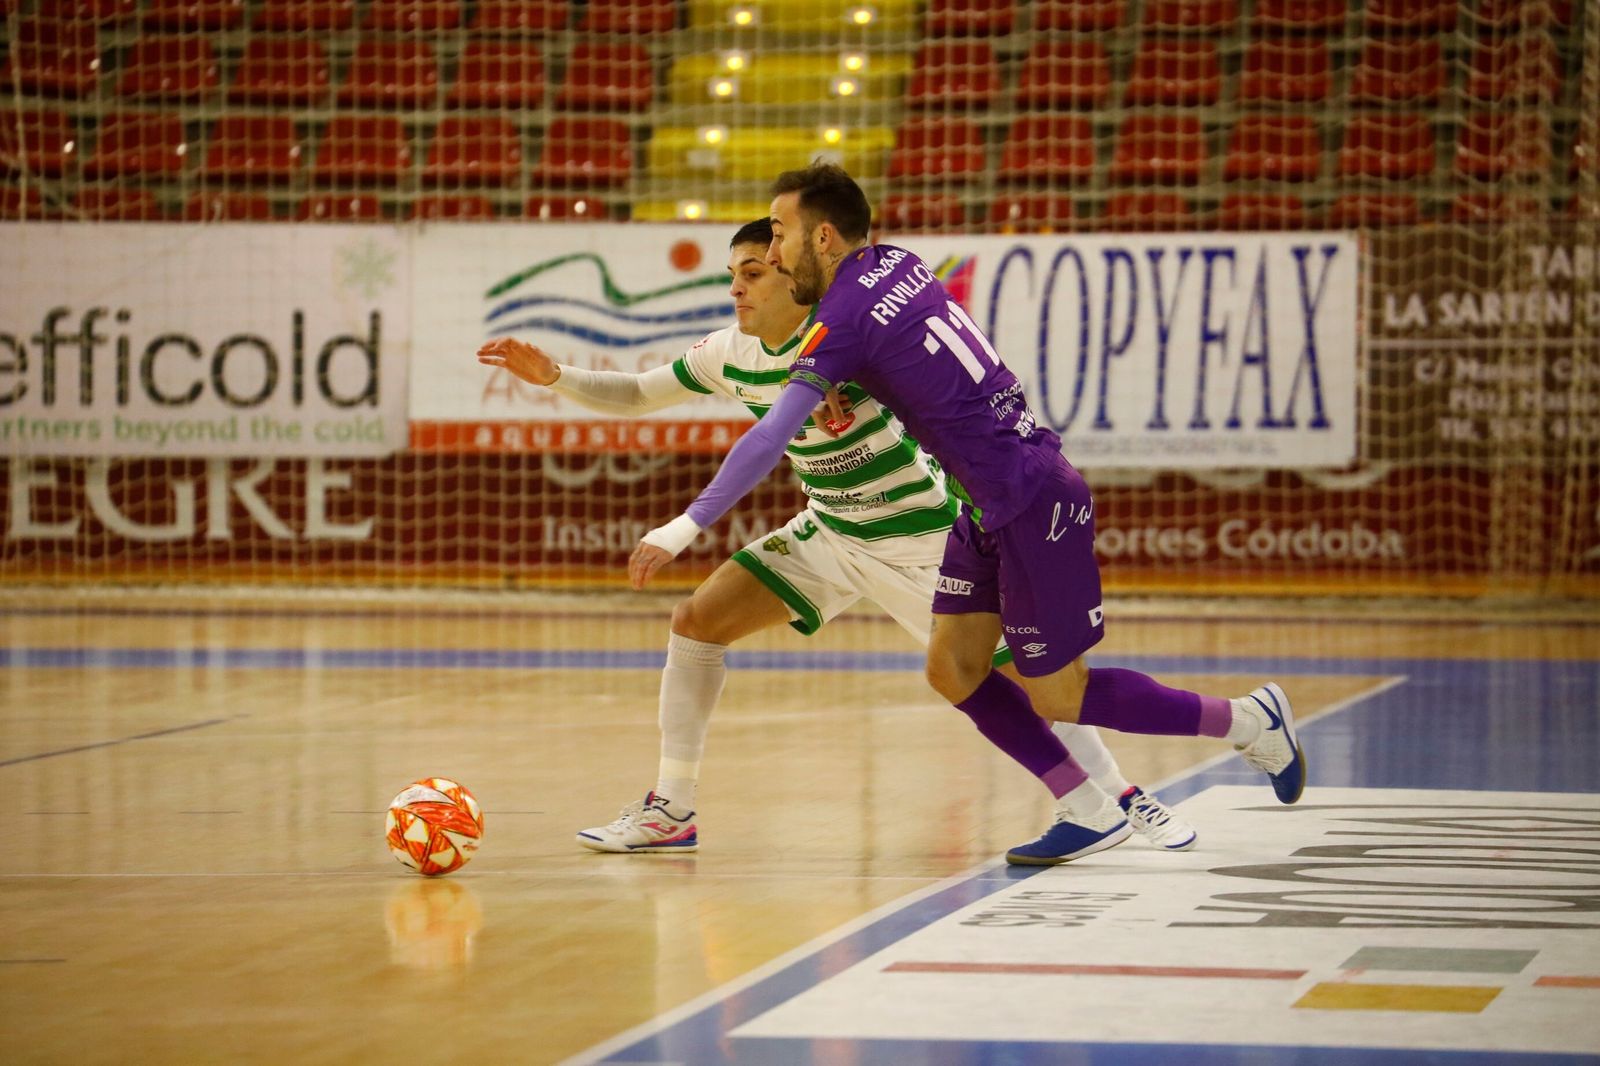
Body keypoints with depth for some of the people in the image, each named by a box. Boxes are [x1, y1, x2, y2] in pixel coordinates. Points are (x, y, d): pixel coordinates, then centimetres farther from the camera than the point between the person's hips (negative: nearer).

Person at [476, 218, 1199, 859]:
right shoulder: (732, 355, -4)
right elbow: (634, 394, 7)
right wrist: (554, 376, -7)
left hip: (922, 536, -6)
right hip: (828, 534, 6)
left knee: (1024, 674, -10)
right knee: (697, 620, -6)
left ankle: (1127, 801, 9)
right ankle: (670, 812, 2)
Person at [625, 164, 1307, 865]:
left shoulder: (845, 319, -17)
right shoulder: (896, 263, 7)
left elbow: (770, 440, -23)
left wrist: (685, 527, -20)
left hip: (1033, 506, -9)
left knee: (1056, 699, 2)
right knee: (953, 668, 7)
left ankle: (1248, 720, 14)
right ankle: (1090, 813, 11)